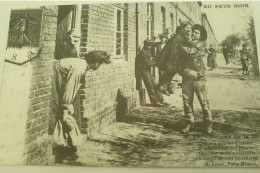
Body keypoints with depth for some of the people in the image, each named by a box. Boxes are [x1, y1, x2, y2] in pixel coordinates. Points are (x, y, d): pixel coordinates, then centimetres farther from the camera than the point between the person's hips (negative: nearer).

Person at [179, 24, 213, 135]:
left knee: (204, 102, -1)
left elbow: (190, 53, -16)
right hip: (186, 77, 5)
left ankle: (208, 125, 9)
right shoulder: (187, 45, 17)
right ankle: (189, 123, 17)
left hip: (198, 77, -5)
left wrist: (181, 47, -4)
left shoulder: (200, 45, 0)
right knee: (187, 102, 6)